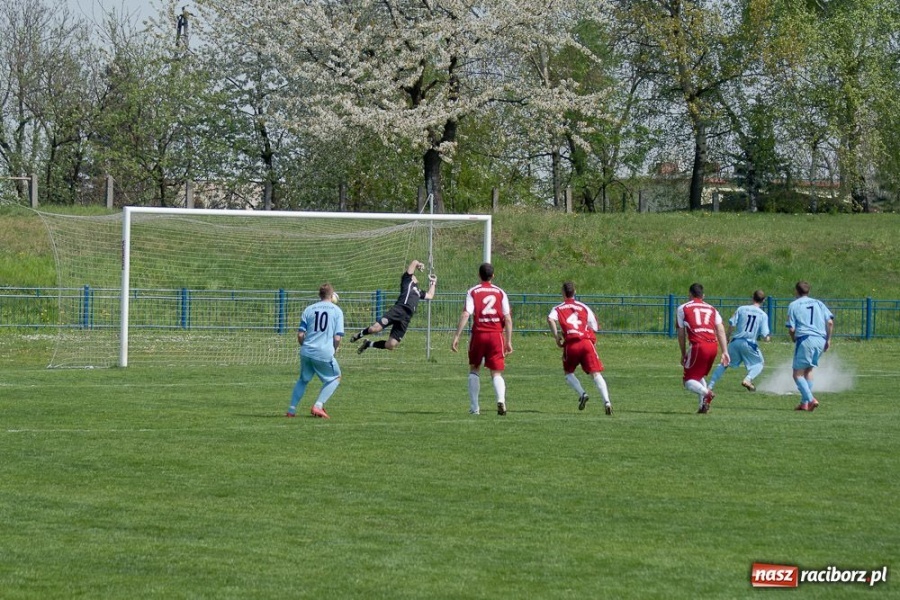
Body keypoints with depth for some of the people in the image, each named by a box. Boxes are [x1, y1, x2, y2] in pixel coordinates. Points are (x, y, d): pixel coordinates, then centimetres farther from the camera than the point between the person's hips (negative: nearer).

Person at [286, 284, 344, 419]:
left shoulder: (308, 310, 8)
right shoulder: (337, 311, 1)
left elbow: (300, 335, 4)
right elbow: (337, 338, -6)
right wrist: (334, 350, 13)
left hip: (306, 352, 3)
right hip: (324, 353, -3)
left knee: (303, 380, 23)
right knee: (335, 378, 18)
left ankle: (291, 410, 17)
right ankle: (318, 406, 3)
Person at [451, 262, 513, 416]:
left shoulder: (473, 292, 1)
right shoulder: (500, 293, 5)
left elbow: (465, 315, -10)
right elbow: (508, 318, 1)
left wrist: (457, 337, -10)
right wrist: (509, 342, 6)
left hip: (478, 334, -1)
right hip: (496, 335, 1)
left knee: (474, 369, 17)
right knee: (496, 373, 3)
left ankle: (474, 407, 13)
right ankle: (501, 399, -25)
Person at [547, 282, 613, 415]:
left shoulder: (558, 309, 14)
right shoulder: (584, 308, 20)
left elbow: (550, 319, -9)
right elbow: (594, 328, 17)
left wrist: (556, 337, -2)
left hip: (571, 344, -1)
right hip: (587, 342, 1)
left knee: (568, 373, 20)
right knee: (595, 373, -3)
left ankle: (582, 393, -4)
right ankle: (606, 401, -22)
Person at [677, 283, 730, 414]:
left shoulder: (682, 309, 13)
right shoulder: (712, 309, 21)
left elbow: (681, 334, 14)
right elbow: (721, 331, 10)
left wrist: (683, 354, 23)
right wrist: (725, 352, 8)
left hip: (698, 346, -4)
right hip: (713, 346, 4)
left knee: (689, 381, 3)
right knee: (700, 376, 24)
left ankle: (706, 393, -25)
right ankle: (704, 406, 11)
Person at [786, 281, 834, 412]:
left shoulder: (793, 305, 4)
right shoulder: (818, 303, 15)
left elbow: (791, 328, -2)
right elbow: (830, 322, 4)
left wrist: (793, 339, 18)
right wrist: (828, 339, 11)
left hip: (805, 338, -5)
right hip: (820, 340, 5)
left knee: (798, 374, 0)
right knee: (808, 370, 20)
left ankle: (810, 400, -19)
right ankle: (804, 402, 17)